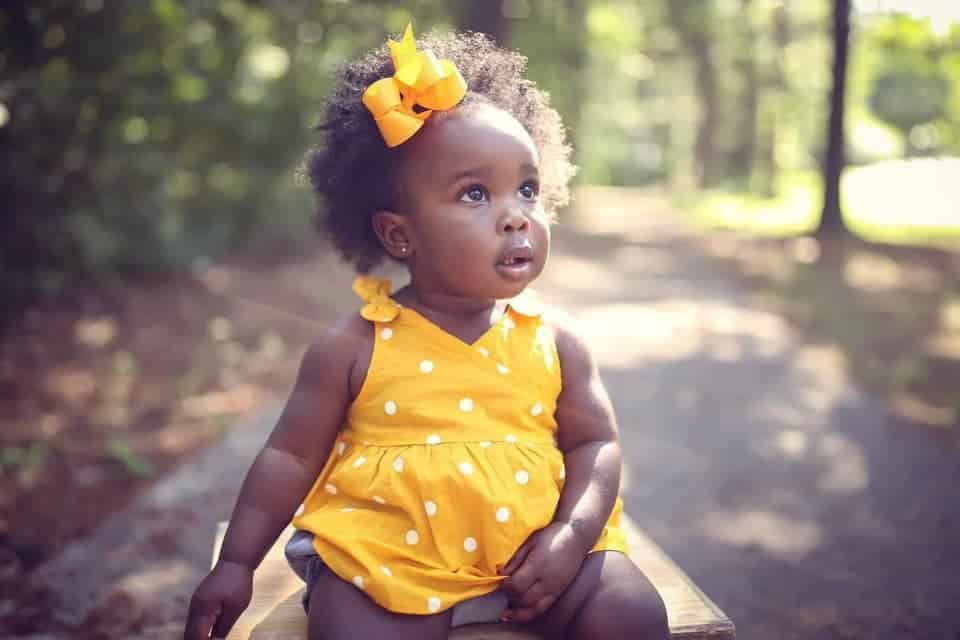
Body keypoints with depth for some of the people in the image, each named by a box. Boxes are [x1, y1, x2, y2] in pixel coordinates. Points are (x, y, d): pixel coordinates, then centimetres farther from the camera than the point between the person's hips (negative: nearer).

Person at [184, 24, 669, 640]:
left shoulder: (555, 340, -1)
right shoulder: (354, 348, -7)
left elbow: (595, 442, 4)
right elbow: (292, 455, 0)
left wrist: (573, 535, -12)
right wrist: (237, 563, -2)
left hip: (534, 550, 3)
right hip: (387, 557, -2)